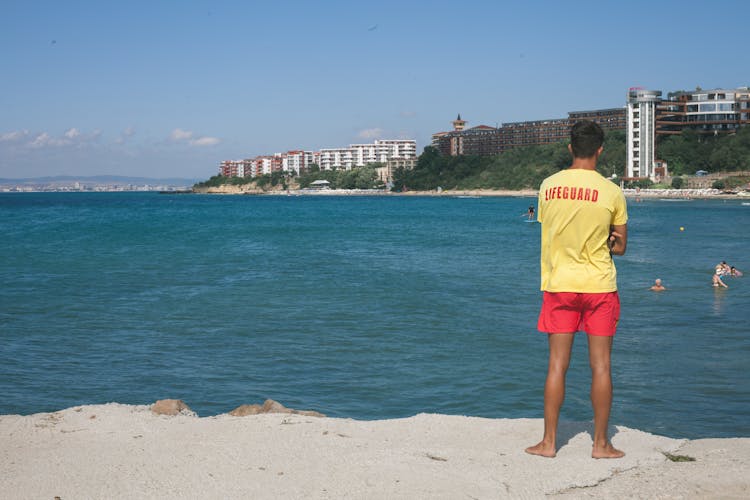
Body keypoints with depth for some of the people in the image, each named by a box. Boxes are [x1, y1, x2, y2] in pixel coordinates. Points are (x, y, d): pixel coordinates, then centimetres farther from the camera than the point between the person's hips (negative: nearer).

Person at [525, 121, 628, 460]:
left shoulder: (548, 186, -1)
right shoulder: (611, 192, -8)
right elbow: (620, 247, 2)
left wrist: (595, 241, 9)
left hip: (559, 284, 2)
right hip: (599, 286, -2)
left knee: (557, 365, 7)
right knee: (601, 366, 6)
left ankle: (549, 441, 11)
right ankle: (600, 443, 12)